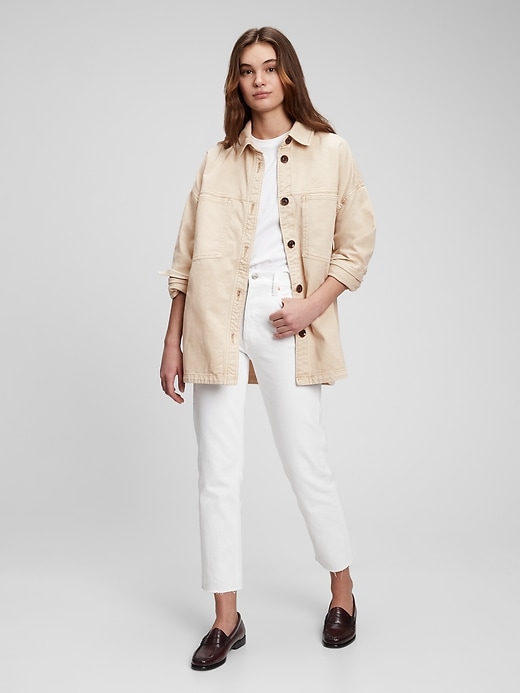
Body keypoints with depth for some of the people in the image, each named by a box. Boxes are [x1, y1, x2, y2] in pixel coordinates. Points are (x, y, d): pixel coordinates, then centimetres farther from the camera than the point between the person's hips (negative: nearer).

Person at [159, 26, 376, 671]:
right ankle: (226, 620, 17)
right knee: (217, 473, 3)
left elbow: (357, 242, 6)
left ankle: (343, 594, 27)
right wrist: (172, 342, 6)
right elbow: (187, 259, 9)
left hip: (286, 323, -2)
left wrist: (313, 303, -8)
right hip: (216, 322, 2)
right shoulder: (218, 161, 11)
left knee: (308, 466, 3)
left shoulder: (330, 152, 6)